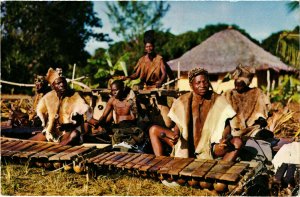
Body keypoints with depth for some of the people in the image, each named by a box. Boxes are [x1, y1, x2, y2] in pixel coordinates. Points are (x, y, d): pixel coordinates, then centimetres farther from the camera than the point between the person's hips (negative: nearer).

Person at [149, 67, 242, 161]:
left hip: (209, 149, -1)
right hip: (185, 146, 2)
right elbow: (178, 125, 6)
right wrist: (176, 134, -18)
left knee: (237, 142, -27)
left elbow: (226, 126, -2)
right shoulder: (182, 101, 0)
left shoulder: (219, 101, -3)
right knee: (153, 130, -9)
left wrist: (224, 140, -24)